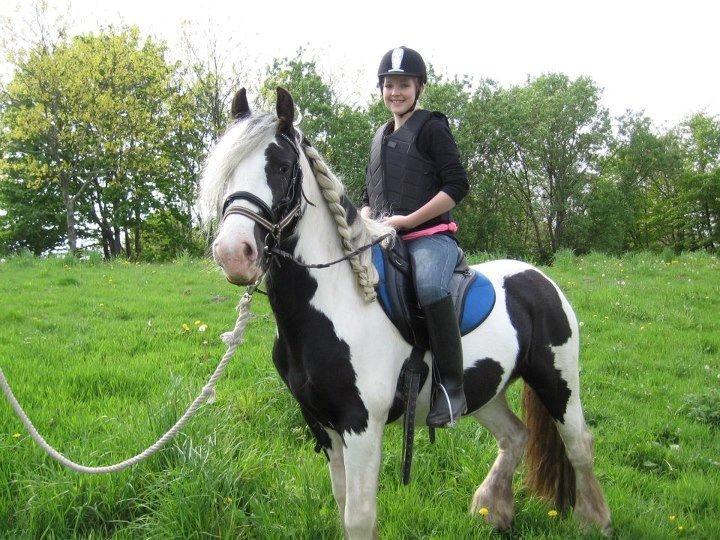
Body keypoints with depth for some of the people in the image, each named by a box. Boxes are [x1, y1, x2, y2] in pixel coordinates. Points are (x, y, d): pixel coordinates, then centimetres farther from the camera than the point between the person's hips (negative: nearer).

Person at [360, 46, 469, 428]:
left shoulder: (431, 127, 0)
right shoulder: (380, 138, 21)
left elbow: (457, 185, -9)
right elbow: (369, 195, 28)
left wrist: (408, 219, -14)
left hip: (430, 235, -8)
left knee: (430, 286, -38)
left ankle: (451, 387, -32)